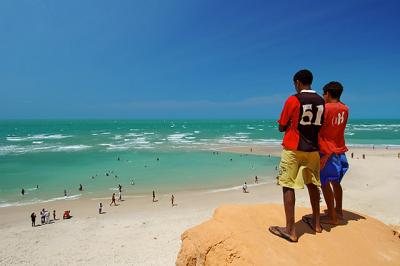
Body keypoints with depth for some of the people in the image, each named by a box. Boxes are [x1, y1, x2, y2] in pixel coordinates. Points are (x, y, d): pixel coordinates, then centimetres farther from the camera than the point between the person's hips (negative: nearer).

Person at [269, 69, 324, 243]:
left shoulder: (293, 100, -10)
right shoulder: (320, 101, 6)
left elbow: (281, 127, -5)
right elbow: (319, 126, 15)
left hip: (293, 149, -6)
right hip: (312, 149, 7)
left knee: (288, 186, -2)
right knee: (312, 184, 18)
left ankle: (290, 230, 0)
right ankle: (316, 223, 31)